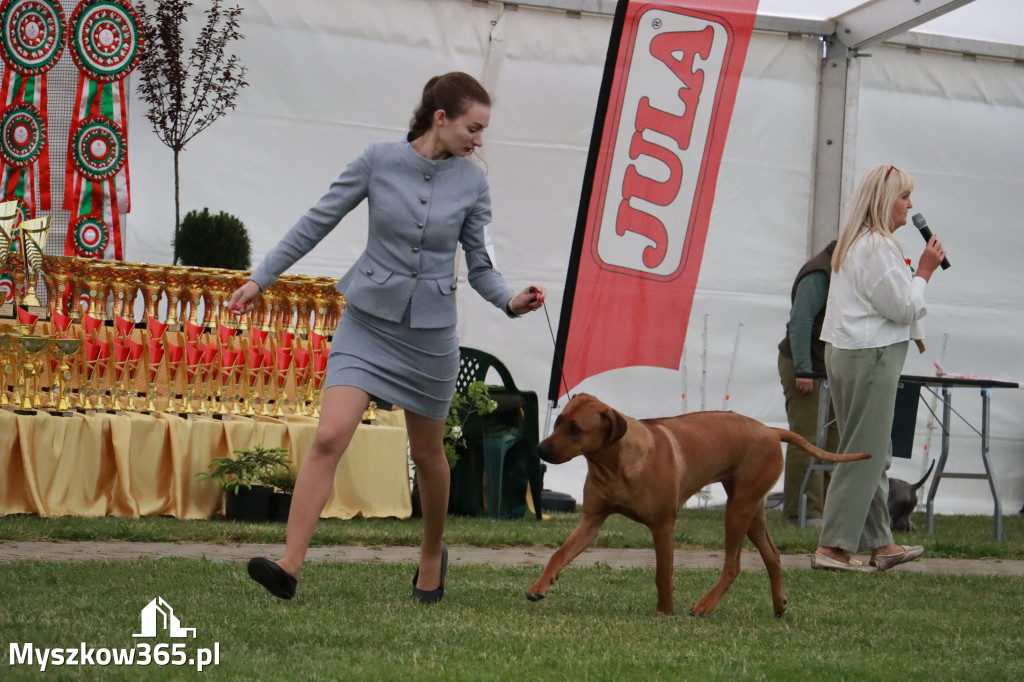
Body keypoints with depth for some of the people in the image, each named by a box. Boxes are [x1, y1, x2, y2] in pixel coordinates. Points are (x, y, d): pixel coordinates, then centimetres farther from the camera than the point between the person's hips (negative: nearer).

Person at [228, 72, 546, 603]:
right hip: (368, 320, -1)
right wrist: (261, 277, 2)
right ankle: (289, 566, -19)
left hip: (430, 329, 2)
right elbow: (318, 222, 1)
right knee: (330, 438, -16)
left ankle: (432, 555, 39)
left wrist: (510, 300, -16)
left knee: (427, 454, 13)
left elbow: (480, 265, 4)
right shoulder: (380, 161, -6)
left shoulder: (472, 182, -1)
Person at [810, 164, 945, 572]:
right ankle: (832, 547, -7)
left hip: (846, 353, 11)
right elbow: (903, 308, -14)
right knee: (862, 454, -7)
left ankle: (880, 544, 18)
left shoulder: (853, 243, 18)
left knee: (874, 454, 14)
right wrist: (925, 271, -4)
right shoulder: (878, 247, -15)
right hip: (870, 357, -11)